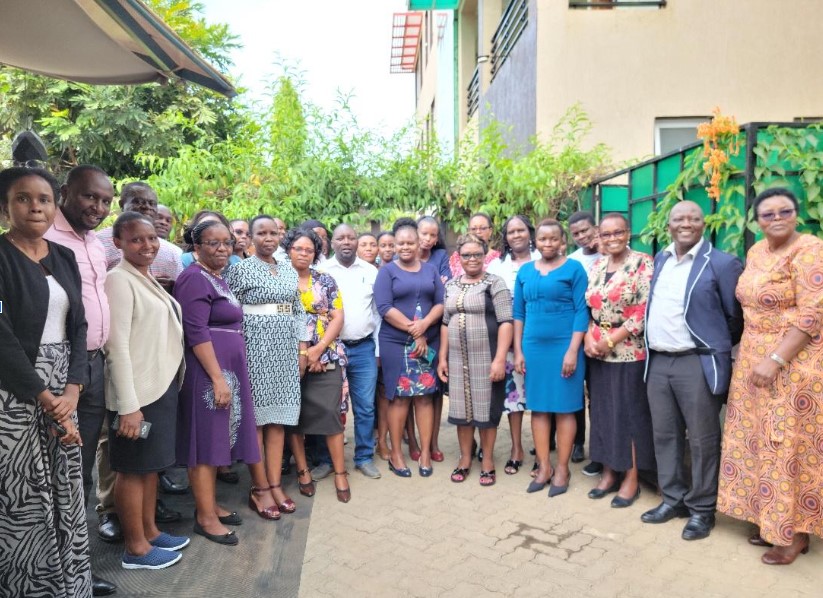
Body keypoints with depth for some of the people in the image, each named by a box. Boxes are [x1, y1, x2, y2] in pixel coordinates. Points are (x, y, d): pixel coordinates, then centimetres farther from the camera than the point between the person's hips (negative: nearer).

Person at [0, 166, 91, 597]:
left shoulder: (64, 258, 9)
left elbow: (78, 328, 6)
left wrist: (72, 390, -7)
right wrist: (46, 399, -14)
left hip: (63, 388, 6)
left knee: (66, 490, 11)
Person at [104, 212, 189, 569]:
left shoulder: (147, 279, 12)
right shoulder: (119, 279, -15)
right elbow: (117, 346, -20)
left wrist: (169, 385, 16)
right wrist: (128, 405, -23)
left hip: (161, 387, 9)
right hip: (137, 392, -9)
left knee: (152, 464, 17)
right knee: (133, 468, 4)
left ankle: (150, 531, 31)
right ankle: (136, 548, 16)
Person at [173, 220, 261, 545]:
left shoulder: (218, 278, 16)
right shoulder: (195, 279, -13)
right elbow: (196, 333, -20)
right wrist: (218, 378, -22)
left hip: (225, 370, 9)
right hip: (207, 372, -9)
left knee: (217, 437, 14)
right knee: (206, 439, -2)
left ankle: (210, 503, 25)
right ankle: (205, 516, 8)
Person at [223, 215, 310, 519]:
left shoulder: (289, 271, 13)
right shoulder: (240, 270, -3)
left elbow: (298, 312, 15)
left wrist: (302, 349, 10)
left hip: (284, 348, 5)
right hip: (255, 347, -5)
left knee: (278, 416, 7)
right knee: (256, 416, 0)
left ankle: (275, 483, 15)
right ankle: (260, 488, 9)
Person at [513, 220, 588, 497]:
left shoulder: (574, 268, -2)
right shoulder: (525, 271, 10)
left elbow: (582, 311, -7)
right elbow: (518, 312, 11)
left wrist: (573, 351, -13)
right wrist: (518, 351, 5)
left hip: (563, 346, -4)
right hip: (533, 346, 4)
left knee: (564, 407, 3)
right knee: (537, 407, 8)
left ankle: (562, 468, 15)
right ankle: (543, 467, 18)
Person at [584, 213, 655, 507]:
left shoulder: (642, 264, -9)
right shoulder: (596, 266, 10)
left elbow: (644, 311, -15)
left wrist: (611, 340, -15)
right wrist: (588, 338, -4)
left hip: (629, 352, -6)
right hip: (597, 353, 6)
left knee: (630, 413, 3)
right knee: (603, 412, 11)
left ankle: (632, 478, 16)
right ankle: (609, 473, 24)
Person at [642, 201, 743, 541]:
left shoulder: (722, 264, -7)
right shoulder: (660, 260, 12)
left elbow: (736, 317, -2)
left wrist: (715, 347, 5)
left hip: (698, 364, -6)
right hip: (657, 362, 6)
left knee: (702, 439, 4)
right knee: (664, 434, 13)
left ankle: (702, 509, 18)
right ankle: (674, 498, 28)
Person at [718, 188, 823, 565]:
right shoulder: (756, 251, 10)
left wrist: (775, 360, -22)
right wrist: (754, 356, 12)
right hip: (754, 360, 7)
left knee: (791, 445, 1)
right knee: (761, 442, 12)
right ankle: (771, 520, 27)